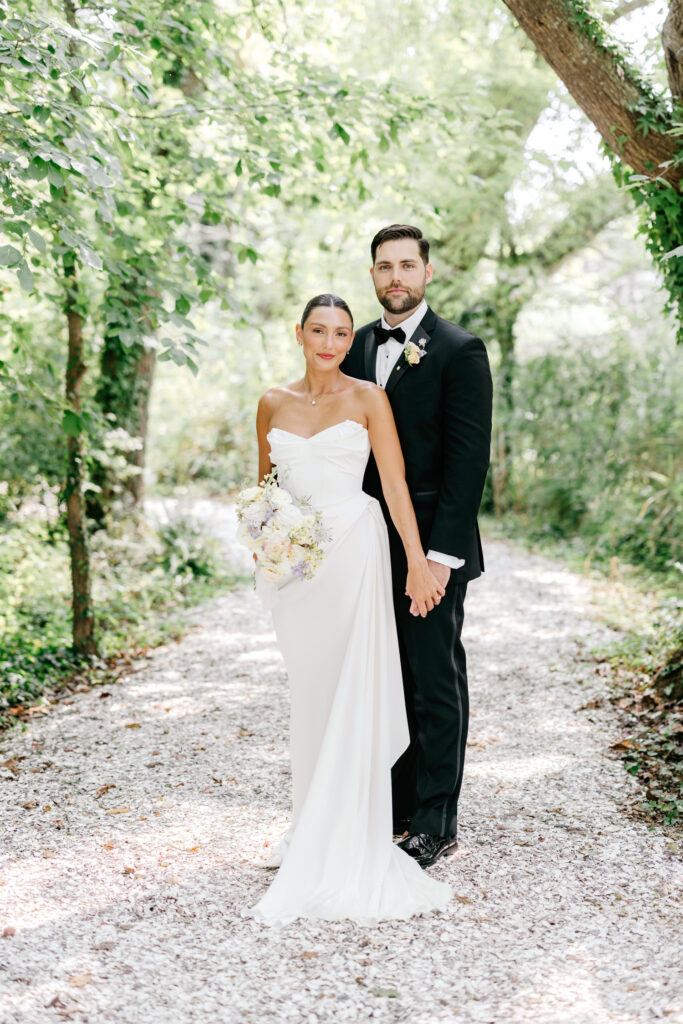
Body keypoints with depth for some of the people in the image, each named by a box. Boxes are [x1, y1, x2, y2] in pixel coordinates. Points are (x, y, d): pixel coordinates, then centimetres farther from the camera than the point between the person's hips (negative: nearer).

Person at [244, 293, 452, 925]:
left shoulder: (367, 399, 0)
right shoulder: (273, 403, 10)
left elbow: (395, 483, -3)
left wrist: (417, 564, -8)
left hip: (352, 551, -3)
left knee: (352, 691, -4)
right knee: (309, 694, 8)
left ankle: (344, 843, 4)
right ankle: (311, 826, 21)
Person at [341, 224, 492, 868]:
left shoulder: (460, 351, -6)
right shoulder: (355, 348, 12)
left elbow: (469, 459, -12)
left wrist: (441, 553, -17)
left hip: (431, 547, -5)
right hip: (368, 546, 6)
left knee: (436, 685, 2)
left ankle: (435, 825, 12)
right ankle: (394, 810, 24)